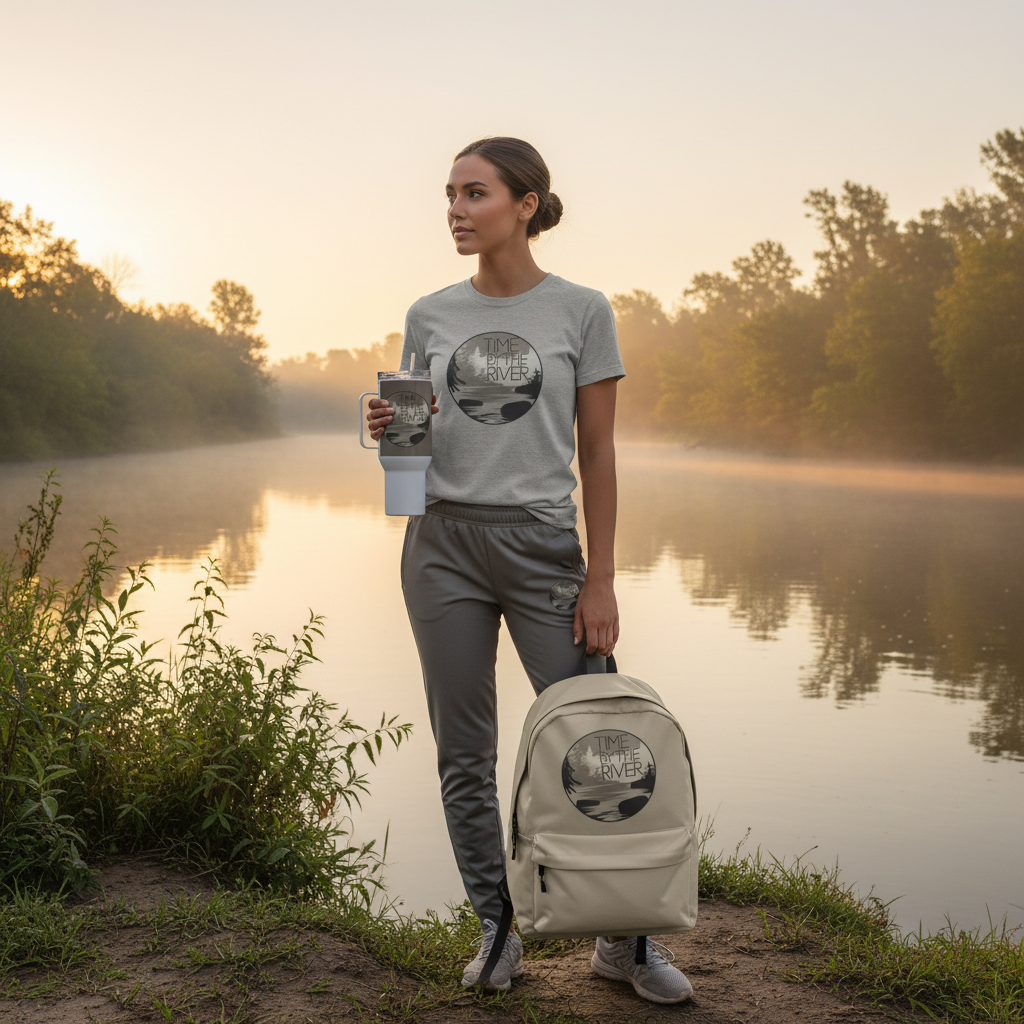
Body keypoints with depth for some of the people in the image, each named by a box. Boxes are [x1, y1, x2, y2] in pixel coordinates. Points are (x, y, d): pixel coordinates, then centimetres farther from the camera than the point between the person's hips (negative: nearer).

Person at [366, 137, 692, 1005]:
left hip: (543, 544, -3)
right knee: (466, 755, 7)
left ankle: (623, 939, 16)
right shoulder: (429, 315, 8)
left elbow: (598, 453, -1)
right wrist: (389, 427, -9)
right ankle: (497, 933, 21)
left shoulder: (582, 311, 0)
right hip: (442, 543, 3)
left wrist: (601, 582, -6)